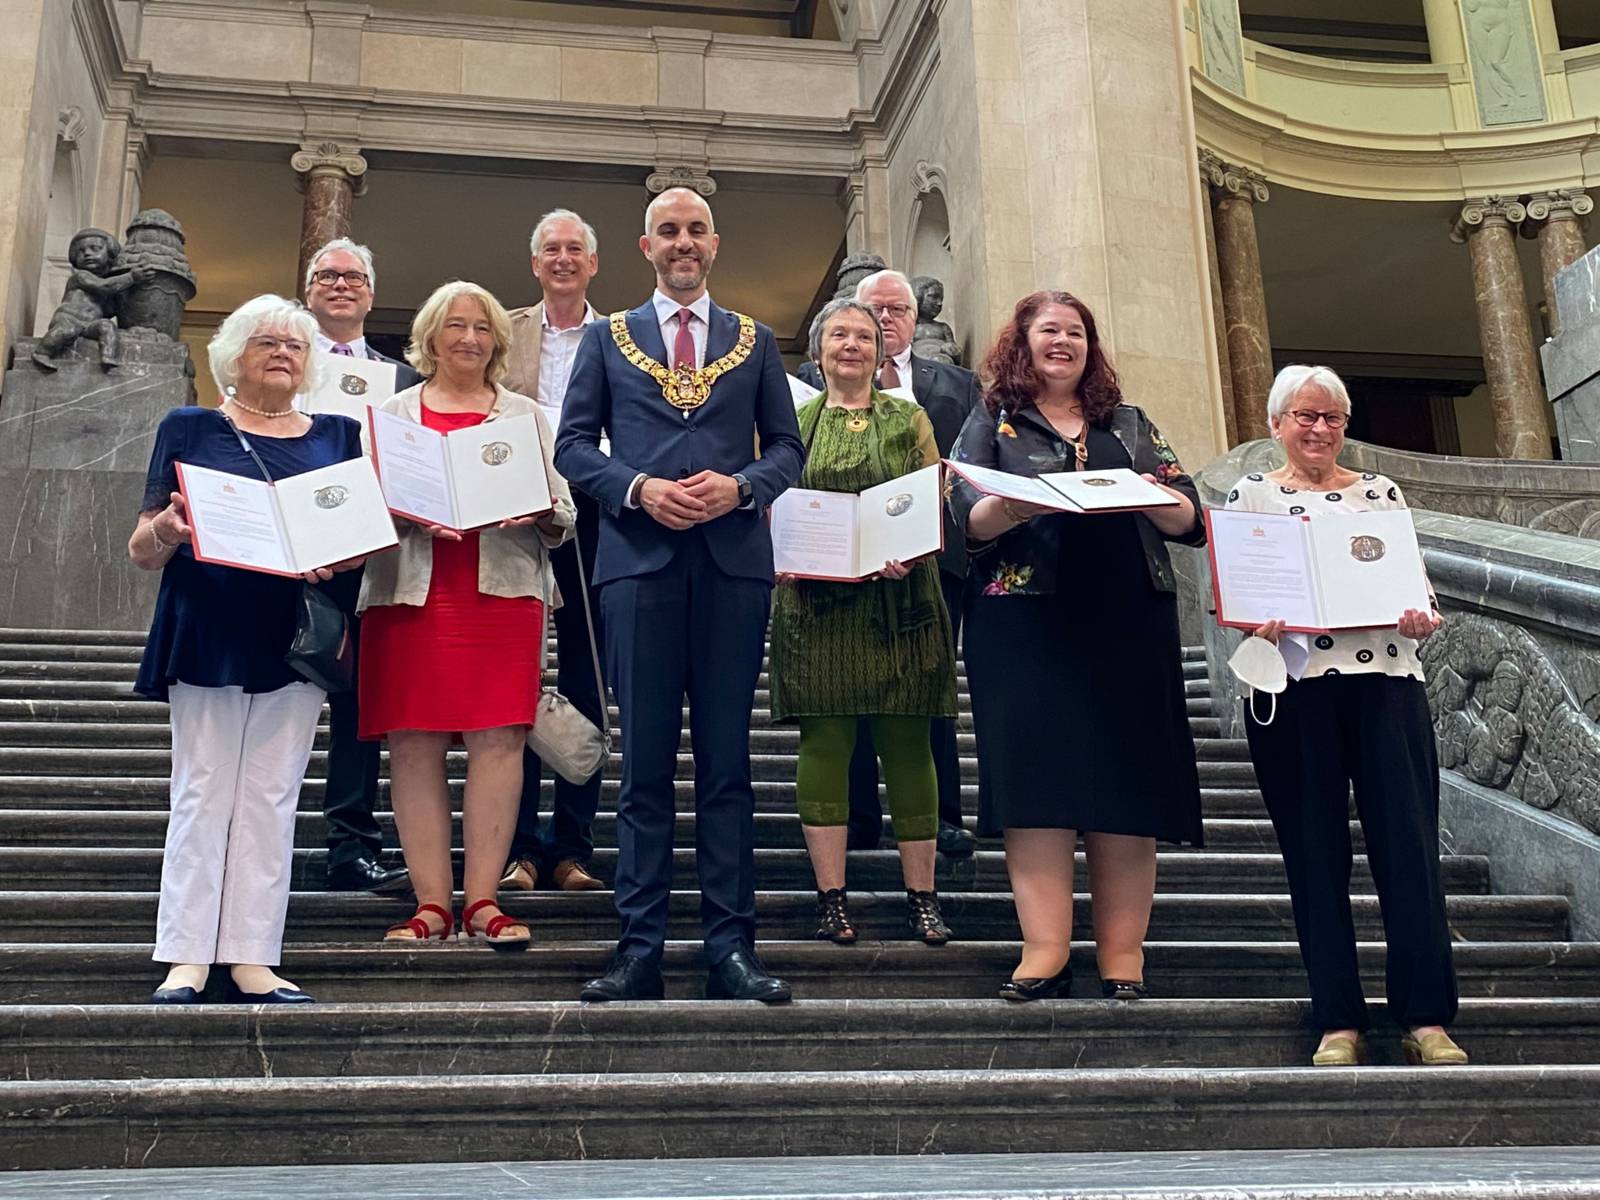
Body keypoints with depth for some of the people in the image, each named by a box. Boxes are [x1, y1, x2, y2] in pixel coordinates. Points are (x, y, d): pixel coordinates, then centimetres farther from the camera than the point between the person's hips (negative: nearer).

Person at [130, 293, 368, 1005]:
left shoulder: (337, 436, 14)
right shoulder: (188, 430, 8)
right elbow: (142, 550, 4)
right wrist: (166, 529, -19)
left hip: (295, 642, 2)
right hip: (208, 635, -2)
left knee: (271, 800, 2)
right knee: (202, 794, -3)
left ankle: (252, 959, 5)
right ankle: (186, 959, 2)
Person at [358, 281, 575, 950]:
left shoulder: (525, 415, 18)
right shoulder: (393, 413, 17)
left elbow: (564, 518, 13)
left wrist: (540, 515, -10)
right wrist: (411, 516, -11)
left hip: (503, 589, 0)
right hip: (412, 591, 0)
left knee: (498, 740, -8)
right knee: (414, 744, -4)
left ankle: (482, 901, -4)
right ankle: (432, 901, 2)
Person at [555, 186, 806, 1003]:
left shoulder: (754, 342, 17)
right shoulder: (607, 339, 15)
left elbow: (788, 446, 13)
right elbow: (572, 444, 9)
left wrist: (740, 486, -7)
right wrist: (638, 488, -9)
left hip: (734, 560, 1)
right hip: (640, 560, 0)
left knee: (726, 760, 1)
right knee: (645, 763, 0)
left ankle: (731, 949, 5)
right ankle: (639, 951, 4)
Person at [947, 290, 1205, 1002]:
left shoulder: (1129, 424, 19)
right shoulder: (993, 424, 13)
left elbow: (1189, 519, 11)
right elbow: (968, 517, -2)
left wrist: (1155, 496, -11)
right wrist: (1019, 506, -22)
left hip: (1129, 617, 2)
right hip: (1026, 617, -2)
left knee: (1126, 771, -2)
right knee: (1036, 769, -9)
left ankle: (1122, 950, 3)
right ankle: (1046, 947, -5)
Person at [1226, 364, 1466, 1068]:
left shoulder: (1383, 493, 16)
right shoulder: (1249, 495, 11)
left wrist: (1421, 617, -7)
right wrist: (1257, 622, -15)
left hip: (1387, 678, 2)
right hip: (1293, 687, -1)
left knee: (1408, 843, -5)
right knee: (1315, 850, 0)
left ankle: (1427, 1018, -1)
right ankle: (1338, 1021, 5)